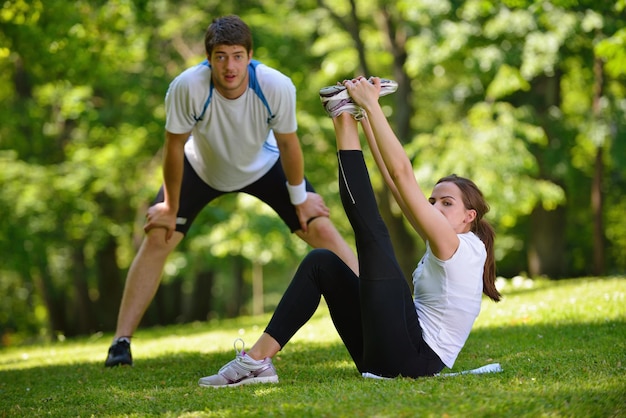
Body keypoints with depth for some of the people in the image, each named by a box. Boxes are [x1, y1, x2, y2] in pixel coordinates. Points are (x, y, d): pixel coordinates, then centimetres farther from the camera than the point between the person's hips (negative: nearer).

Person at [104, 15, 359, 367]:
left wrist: (300, 198, -5)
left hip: (263, 164, 0)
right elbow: (175, 147, -22)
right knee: (157, 239, -11)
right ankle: (121, 342, -4)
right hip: (201, 168, 0)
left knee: (323, 231, -9)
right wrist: (170, 208, -11)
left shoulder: (277, 87, -35)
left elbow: (288, 143, -17)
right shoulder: (187, 87, -37)